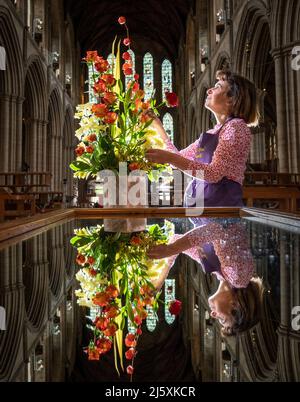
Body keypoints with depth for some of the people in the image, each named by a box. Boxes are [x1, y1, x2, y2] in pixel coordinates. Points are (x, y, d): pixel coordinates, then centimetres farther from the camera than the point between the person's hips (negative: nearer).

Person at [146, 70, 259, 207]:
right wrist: (158, 127, 21)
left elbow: (214, 173, -20)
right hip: (200, 204, 8)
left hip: (222, 202, -8)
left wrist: (170, 157, -24)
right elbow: (180, 157, 21)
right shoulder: (213, 132, 18)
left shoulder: (237, 126, -7)